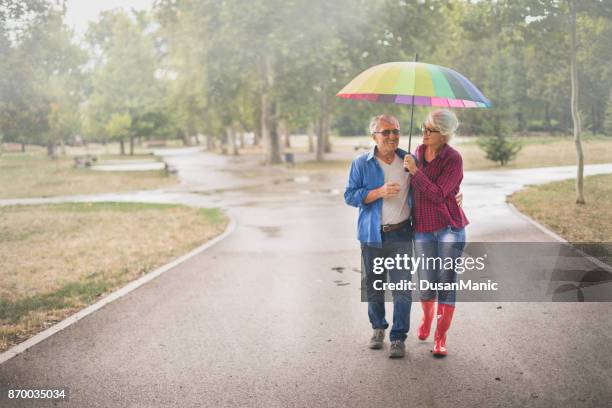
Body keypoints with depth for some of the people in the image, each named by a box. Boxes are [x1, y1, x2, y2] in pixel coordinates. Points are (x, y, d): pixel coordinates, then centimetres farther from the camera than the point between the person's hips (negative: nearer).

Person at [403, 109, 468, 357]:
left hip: (449, 227, -4)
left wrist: (415, 171, -22)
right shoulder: (418, 151, 5)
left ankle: (440, 338, 9)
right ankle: (426, 318, 38)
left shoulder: (453, 159, -12)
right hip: (422, 228, 4)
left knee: (447, 283, -1)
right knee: (426, 283, 7)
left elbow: (438, 194, -19)